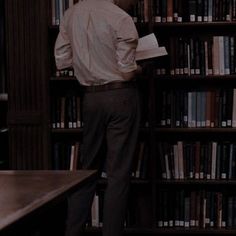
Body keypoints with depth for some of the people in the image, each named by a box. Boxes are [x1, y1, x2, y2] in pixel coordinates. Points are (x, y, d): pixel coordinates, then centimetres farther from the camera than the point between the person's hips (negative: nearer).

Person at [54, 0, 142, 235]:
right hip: (121, 95, -5)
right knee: (118, 172, 1)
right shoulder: (121, 19, -14)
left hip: (91, 97, 5)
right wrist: (138, 68, 4)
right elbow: (127, 71, -16)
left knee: (88, 166, 15)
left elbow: (61, 60, 7)